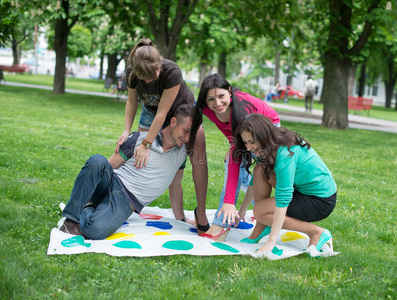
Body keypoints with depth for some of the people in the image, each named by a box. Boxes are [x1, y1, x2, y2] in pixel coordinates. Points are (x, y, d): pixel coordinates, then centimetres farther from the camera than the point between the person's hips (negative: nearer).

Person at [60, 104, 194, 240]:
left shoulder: (182, 152, 9)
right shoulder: (139, 139, 1)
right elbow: (108, 167, 4)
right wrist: (87, 197, 0)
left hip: (126, 203, -1)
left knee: (93, 229, -34)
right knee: (97, 160, -36)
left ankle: (87, 211, 0)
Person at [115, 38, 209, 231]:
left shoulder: (172, 72, -39)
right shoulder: (132, 73, -24)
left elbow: (162, 113, -35)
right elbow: (132, 101, -6)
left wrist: (147, 144, -32)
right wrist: (126, 131, -17)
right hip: (151, 111, 4)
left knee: (198, 158, -16)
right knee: (139, 158, -7)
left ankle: (200, 212, -6)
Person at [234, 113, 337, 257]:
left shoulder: (285, 154, -28)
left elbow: (283, 198, -31)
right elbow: (256, 183, 12)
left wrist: (271, 241, -30)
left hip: (321, 202, -9)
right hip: (302, 190, 9)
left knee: (259, 211, -15)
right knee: (260, 171, -6)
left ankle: (317, 233, -9)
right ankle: (260, 229, 1)